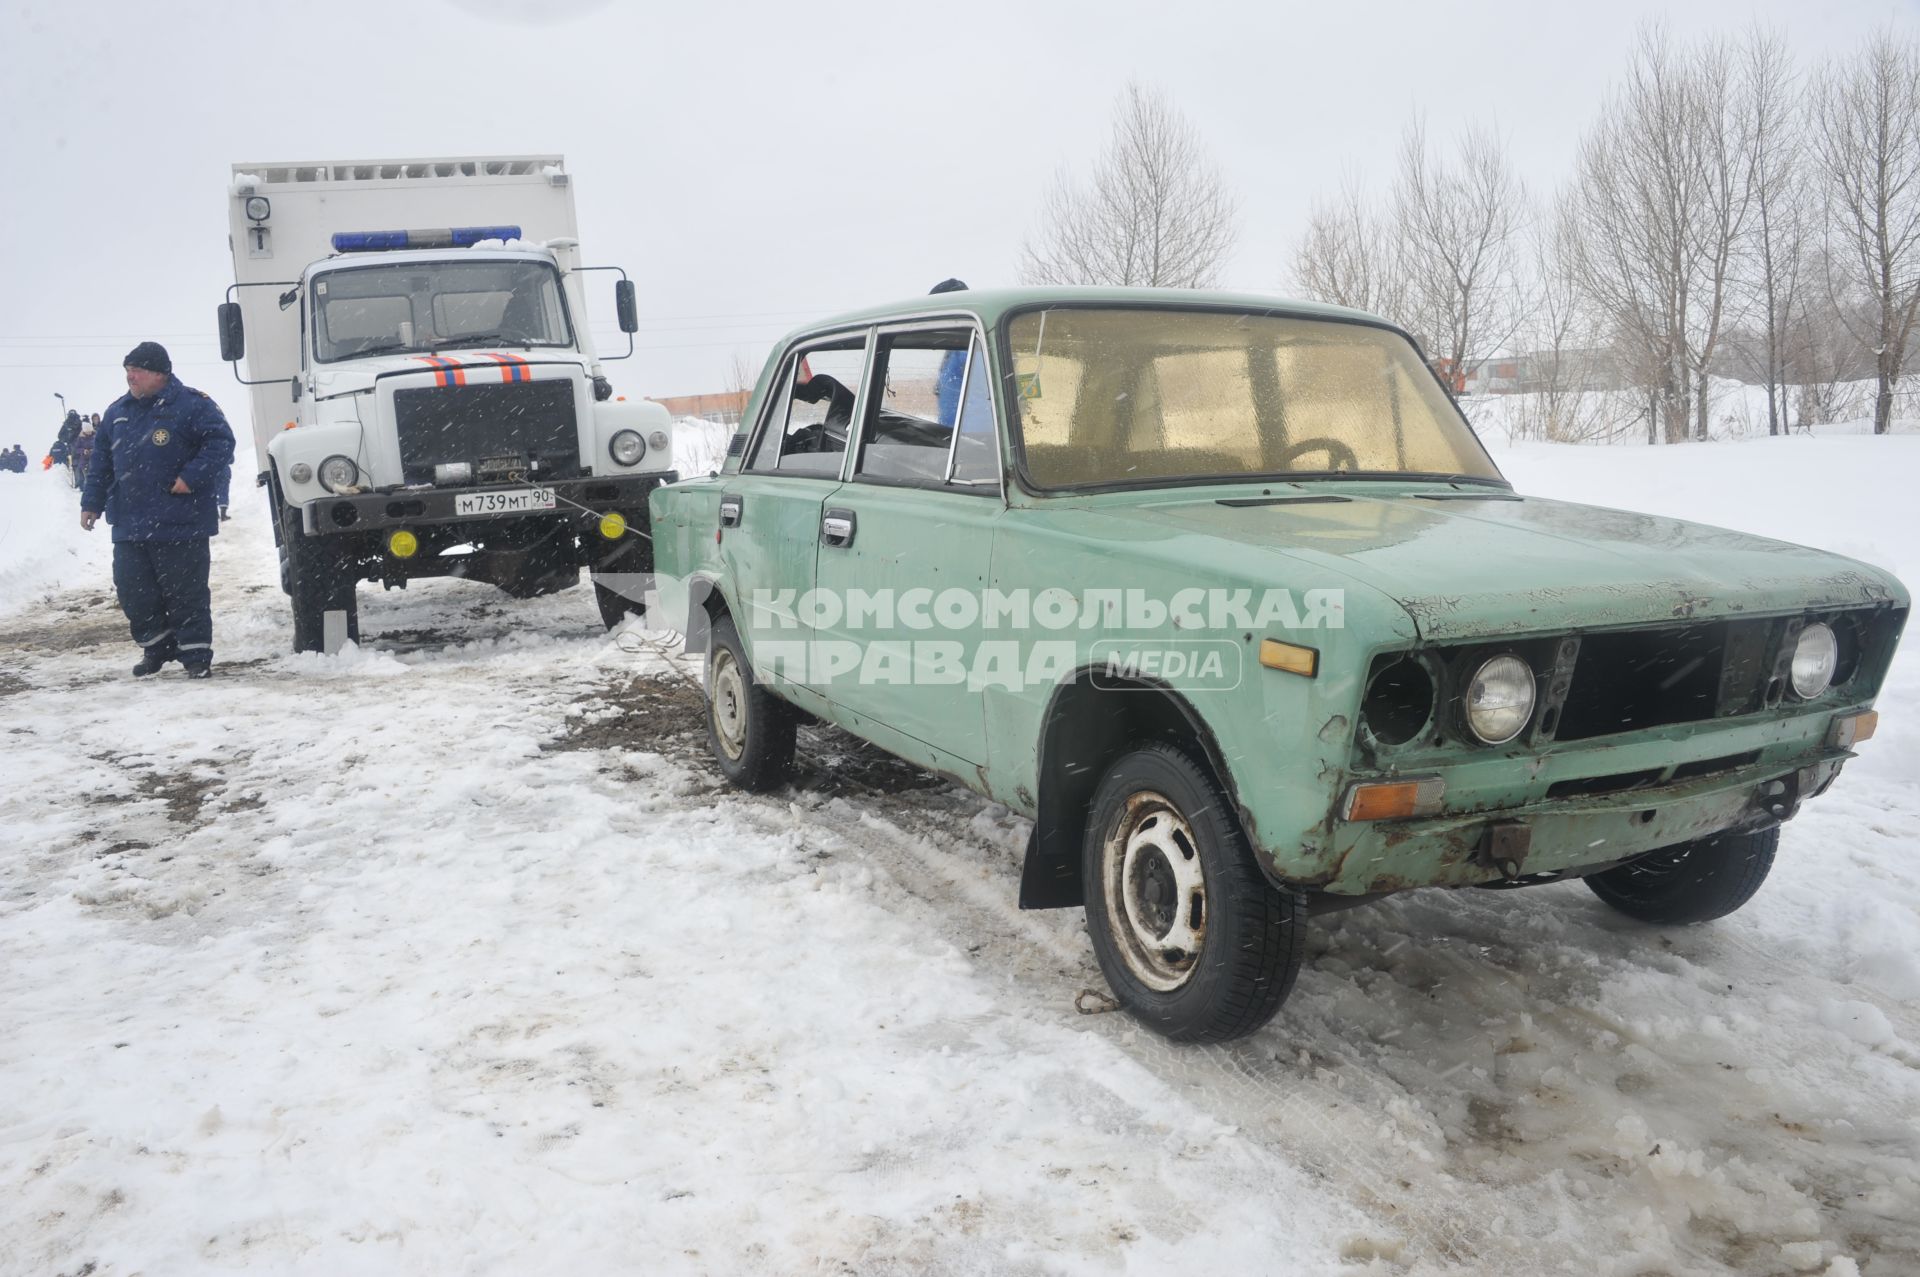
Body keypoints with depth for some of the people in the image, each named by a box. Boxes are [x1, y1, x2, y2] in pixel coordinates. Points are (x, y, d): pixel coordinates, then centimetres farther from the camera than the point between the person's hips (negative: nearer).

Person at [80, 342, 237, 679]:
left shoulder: (191, 405, -6)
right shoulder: (118, 412, 14)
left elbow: (221, 442, -13)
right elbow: (101, 462, 19)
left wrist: (192, 477, -20)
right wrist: (92, 502, 14)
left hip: (180, 524, -7)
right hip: (129, 524, 7)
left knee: (185, 593, -1)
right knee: (132, 591, 9)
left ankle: (196, 655, 9)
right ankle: (156, 647, 26)